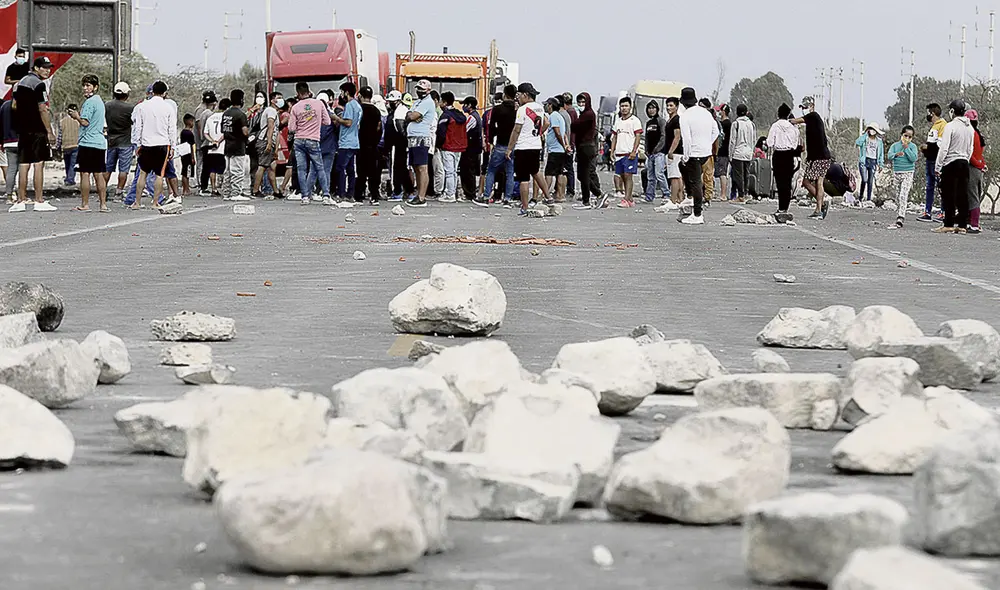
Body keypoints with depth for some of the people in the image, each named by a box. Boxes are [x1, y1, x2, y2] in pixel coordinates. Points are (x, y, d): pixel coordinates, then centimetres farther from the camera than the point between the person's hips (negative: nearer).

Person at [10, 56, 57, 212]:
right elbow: (43, 110, -15)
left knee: (23, 165, 8)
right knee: (39, 164, -6)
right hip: (37, 130, -8)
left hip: (23, 129, 8)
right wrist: (50, 132, -13)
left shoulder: (21, 82, 15)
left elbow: (14, 106, 20)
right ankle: (39, 201, -7)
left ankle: (21, 201, 9)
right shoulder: (38, 84, -11)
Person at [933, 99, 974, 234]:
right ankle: (962, 225, 6)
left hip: (950, 163, -6)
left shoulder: (950, 126, -11)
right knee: (962, 195, 6)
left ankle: (948, 225, -3)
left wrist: (938, 167, -8)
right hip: (964, 163, 6)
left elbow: (944, 148, -13)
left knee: (949, 195, -3)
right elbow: (970, 149, 15)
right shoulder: (970, 128, 8)